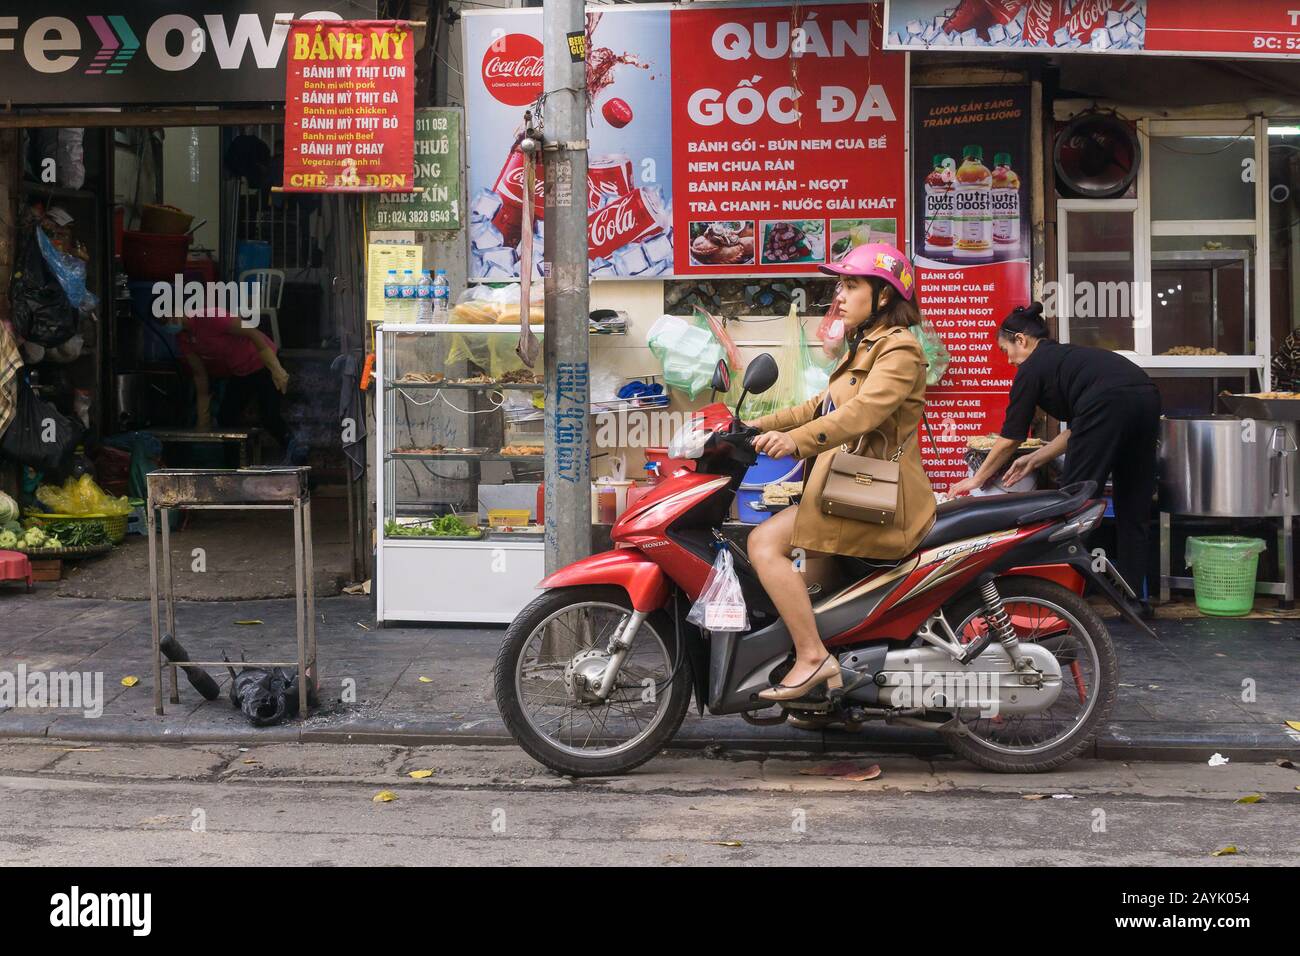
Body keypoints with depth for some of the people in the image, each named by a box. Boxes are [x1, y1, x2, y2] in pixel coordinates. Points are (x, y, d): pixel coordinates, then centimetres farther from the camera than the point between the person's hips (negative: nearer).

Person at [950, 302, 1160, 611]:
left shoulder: (1033, 367, 12)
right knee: (1133, 508, 14)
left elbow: (1009, 439, 16)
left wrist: (977, 479, 27)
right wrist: (1036, 459, 31)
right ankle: (1136, 599, 18)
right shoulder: (1069, 355, 33)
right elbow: (1077, 429, 30)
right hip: (1147, 398, 8)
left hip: (1109, 405, -8)